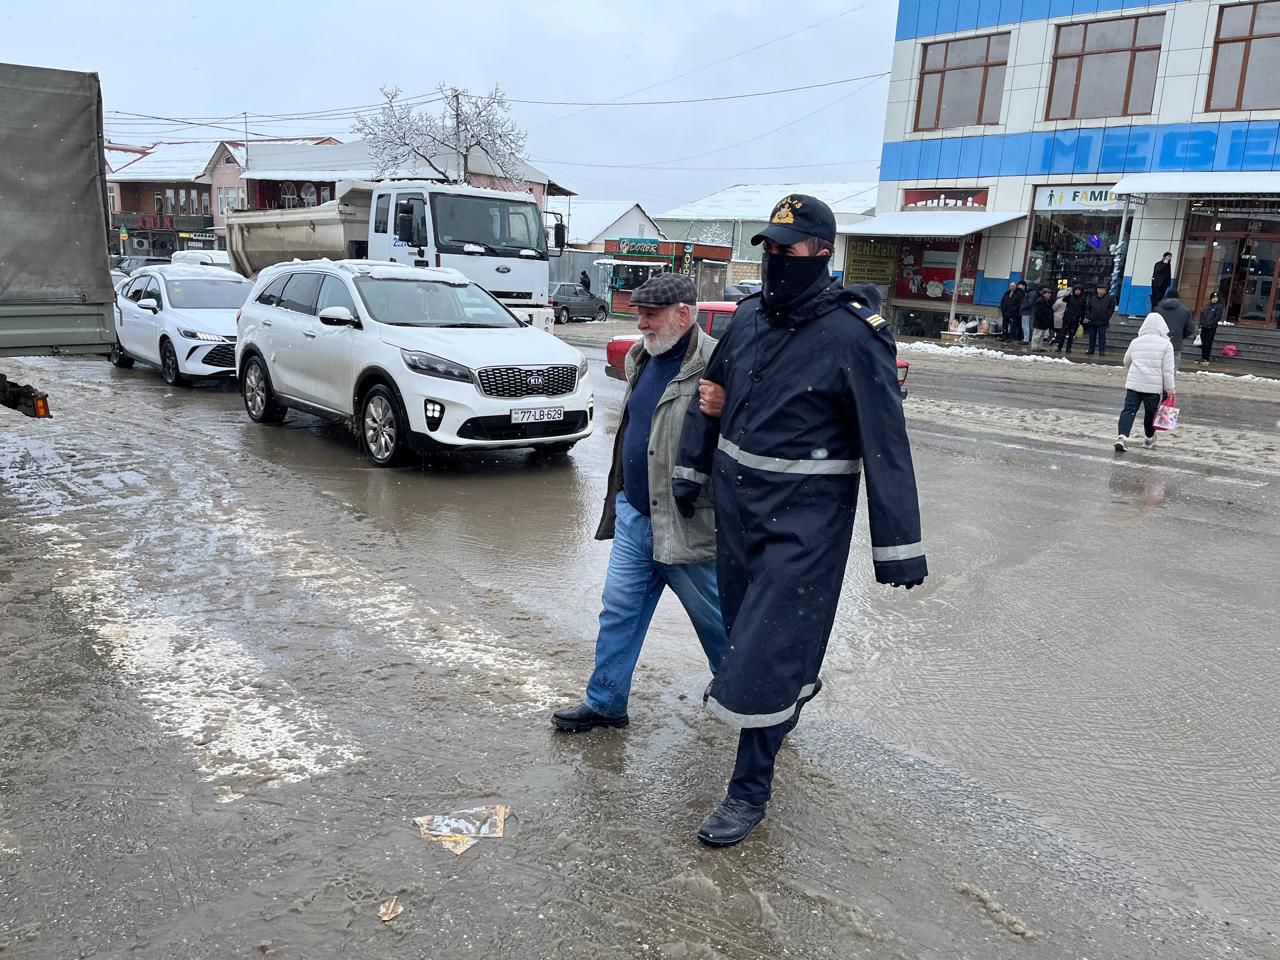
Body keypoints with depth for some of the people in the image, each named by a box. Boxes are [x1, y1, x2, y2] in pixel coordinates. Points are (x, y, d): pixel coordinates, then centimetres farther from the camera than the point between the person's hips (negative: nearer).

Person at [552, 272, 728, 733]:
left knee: (715, 617, 11)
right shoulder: (641, 358, 10)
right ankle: (604, 703, 25)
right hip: (634, 515, 8)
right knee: (620, 610, 12)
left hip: (688, 524, -8)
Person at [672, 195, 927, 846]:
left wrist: (899, 547, -16)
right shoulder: (749, 317, 3)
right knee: (745, 623, 22)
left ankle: (749, 791, 12)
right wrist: (691, 472, 18)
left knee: (766, 652, -4)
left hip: (805, 515, -7)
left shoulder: (854, 335, -17)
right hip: (736, 499, 7)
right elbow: (711, 394, 18)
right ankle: (797, 685, 53)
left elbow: (886, 445, -17)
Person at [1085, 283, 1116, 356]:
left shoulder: (1109, 299, 1)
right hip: (1092, 322, 3)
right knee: (1092, 336, 8)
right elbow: (1087, 308, 11)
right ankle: (1091, 350, 16)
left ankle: (1102, 351, -4)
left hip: (1103, 322, -3)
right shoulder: (1092, 298, 8)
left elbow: (1111, 309, 3)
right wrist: (1088, 316, -1)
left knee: (1102, 336, -5)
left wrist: (1106, 317, -6)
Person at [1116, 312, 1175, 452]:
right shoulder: (1166, 344, -3)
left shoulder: (1136, 342, 8)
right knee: (1150, 413, 13)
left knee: (1129, 410, -2)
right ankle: (1149, 439, 28)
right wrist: (1170, 388, -1)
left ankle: (1122, 436, -20)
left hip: (1133, 384, 2)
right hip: (1154, 386, -2)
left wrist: (1128, 377, 40)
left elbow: (1126, 362, 22)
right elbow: (1167, 370, -7)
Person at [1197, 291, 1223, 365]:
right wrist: (1201, 325, 7)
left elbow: (1218, 317, -9)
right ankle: (1203, 358, 17)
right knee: (1203, 343, 8)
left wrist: (1210, 323, -16)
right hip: (1204, 328, 5)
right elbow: (1202, 315, 15)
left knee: (1208, 343, -6)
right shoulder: (1206, 305, 13)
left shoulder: (1219, 306, -2)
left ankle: (1206, 359, -3)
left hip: (1211, 328, -5)